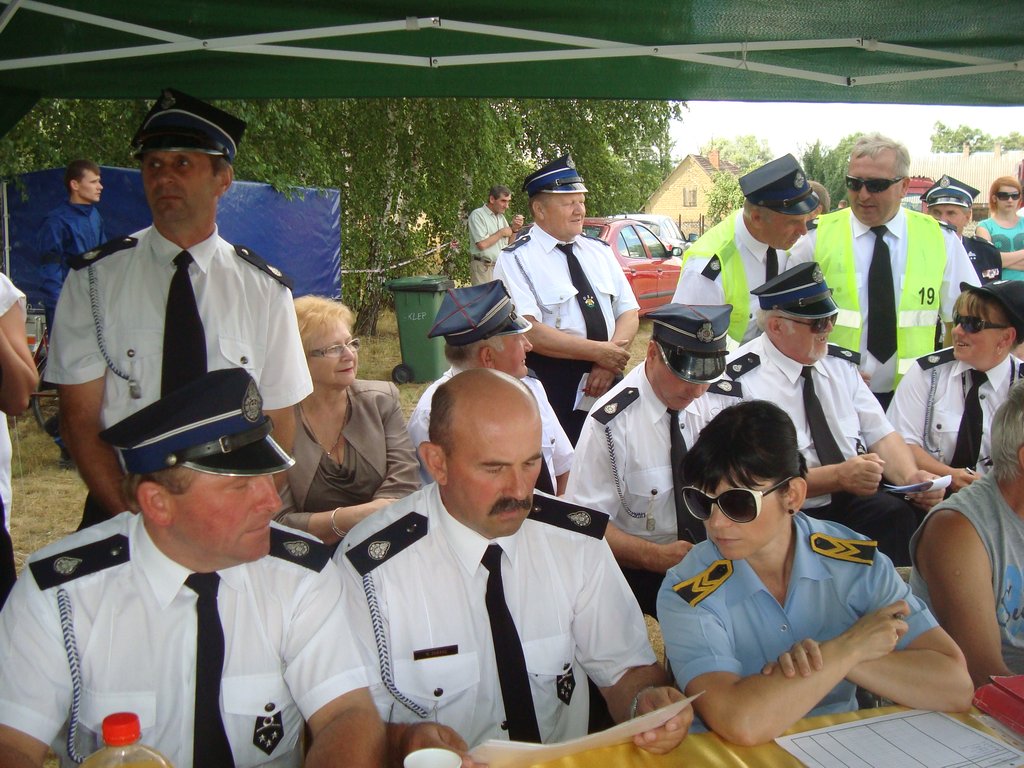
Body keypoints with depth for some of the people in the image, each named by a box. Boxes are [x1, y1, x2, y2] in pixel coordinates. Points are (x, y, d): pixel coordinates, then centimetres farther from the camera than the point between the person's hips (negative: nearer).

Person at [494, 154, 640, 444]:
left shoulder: (601, 251, 10)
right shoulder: (516, 260, -9)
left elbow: (629, 312, 7)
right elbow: (529, 332, -19)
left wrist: (610, 360, -12)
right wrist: (599, 352, -20)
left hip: (608, 387, 6)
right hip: (551, 395, -6)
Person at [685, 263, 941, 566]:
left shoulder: (840, 363, 12)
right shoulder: (737, 383, -10)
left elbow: (880, 434, 11)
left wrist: (911, 478, -9)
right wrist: (837, 476, -22)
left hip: (860, 505, 6)